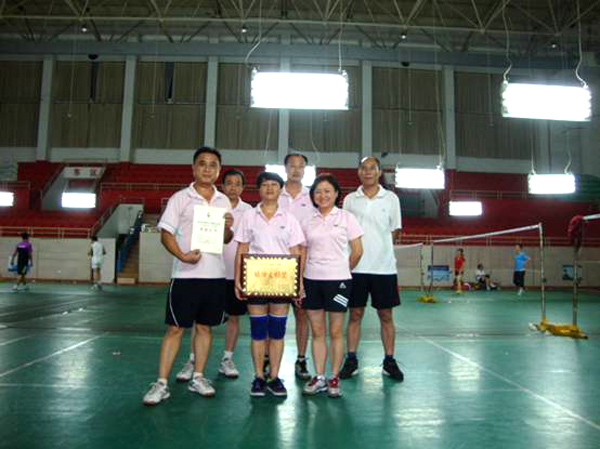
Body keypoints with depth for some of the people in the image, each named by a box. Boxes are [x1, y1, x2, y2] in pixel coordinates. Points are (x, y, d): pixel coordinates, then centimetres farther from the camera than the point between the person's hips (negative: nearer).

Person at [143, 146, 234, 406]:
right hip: (186, 275, -4)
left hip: (215, 275, 4)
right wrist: (182, 255, -21)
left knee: (205, 326, 11)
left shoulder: (223, 201, 11)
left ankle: (198, 378, 24)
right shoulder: (180, 198, -1)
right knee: (175, 328, 0)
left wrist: (228, 227, -8)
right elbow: (165, 233, -5)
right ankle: (161, 383, 9)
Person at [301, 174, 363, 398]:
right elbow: (303, 252, 11)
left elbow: (357, 251, 1)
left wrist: (343, 271, 9)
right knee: (317, 332, 9)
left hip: (337, 280, -3)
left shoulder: (346, 217, -1)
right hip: (312, 280, 3)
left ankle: (334, 378, 17)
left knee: (336, 332, 5)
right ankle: (319, 377, 19)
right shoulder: (307, 222, 8)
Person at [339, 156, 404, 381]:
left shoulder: (391, 198, 4)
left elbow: (395, 231, 8)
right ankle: (351, 361, 18)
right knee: (355, 314, 7)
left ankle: (389, 362, 20)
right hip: (356, 267, 0)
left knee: (386, 315, 7)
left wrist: (380, 249, 1)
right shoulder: (350, 199, 6)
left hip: (384, 266, 0)